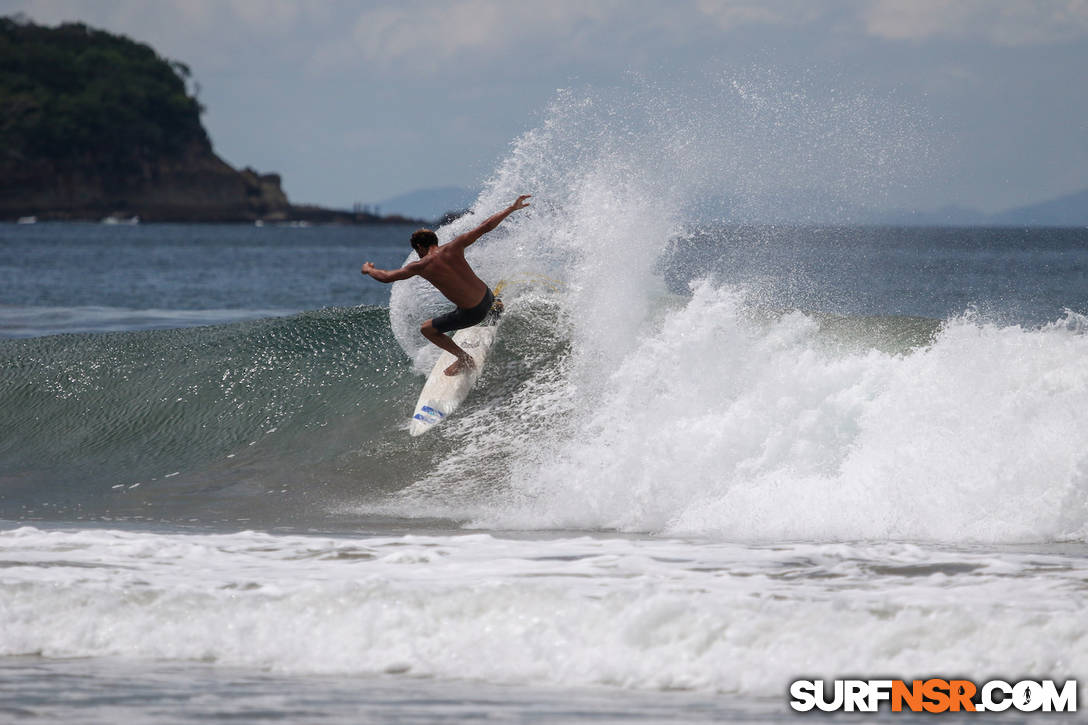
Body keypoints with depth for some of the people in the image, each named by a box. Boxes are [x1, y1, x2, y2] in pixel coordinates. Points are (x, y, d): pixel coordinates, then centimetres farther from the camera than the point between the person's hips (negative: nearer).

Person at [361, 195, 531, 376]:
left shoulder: (421, 266, -13)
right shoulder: (452, 247, -7)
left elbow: (386, 277, -3)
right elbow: (485, 227, -7)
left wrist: (368, 269, 18)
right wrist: (512, 208, 0)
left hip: (472, 313, -5)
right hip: (487, 297, 5)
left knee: (427, 329, 17)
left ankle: (464, 358, 16)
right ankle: (495, 306, 60)